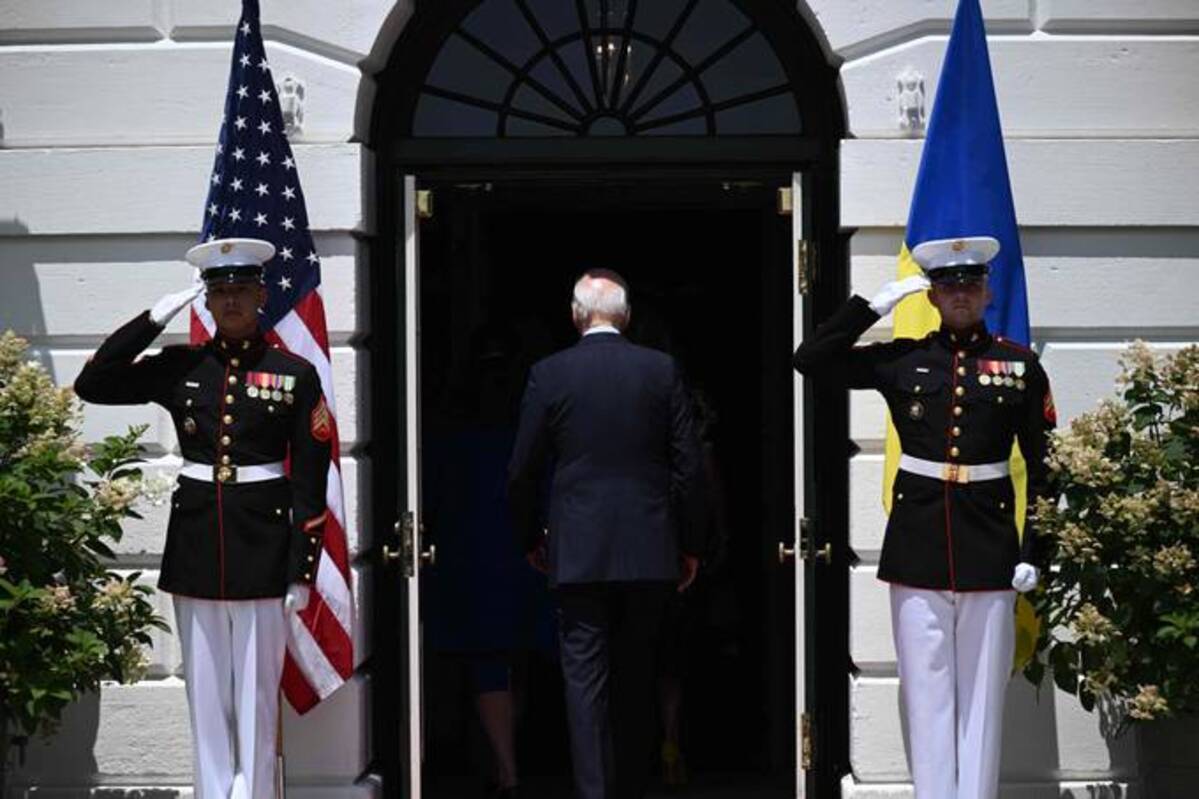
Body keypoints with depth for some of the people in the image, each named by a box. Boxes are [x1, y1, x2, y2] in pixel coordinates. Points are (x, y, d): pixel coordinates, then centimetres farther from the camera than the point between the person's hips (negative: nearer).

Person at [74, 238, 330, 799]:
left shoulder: (295, 375, -1)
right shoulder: (179, 368, 6)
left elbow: (310, 484, -1)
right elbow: (92, 385, 0)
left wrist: (302, 570, -5)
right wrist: (155, 318, -3)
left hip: (262, 546, -3)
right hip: (195, 543, 3)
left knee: (256, 689, 2)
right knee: (205, 689, 8)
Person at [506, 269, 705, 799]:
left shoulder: (548, 374, -3)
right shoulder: (662, 371, 1)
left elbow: (522, 472, 1)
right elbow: (688, 465, 1)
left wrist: (530, 539, 15)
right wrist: (689, 544, 11)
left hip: (578, 553, -2)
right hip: (649, 552, 2)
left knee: (585, 677, -1)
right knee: (637, 678, 13)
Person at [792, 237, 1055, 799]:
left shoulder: (1020, 366, 5)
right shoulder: (901, 361, 6)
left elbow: (1044, 466, 5)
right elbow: (810, 360, 0)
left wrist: (1035, 551, -2)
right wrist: (874, 305, -4)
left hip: (989, 543, 0)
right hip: (917, 546, 0)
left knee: (983, 692, 4)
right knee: (927, 691, 2)